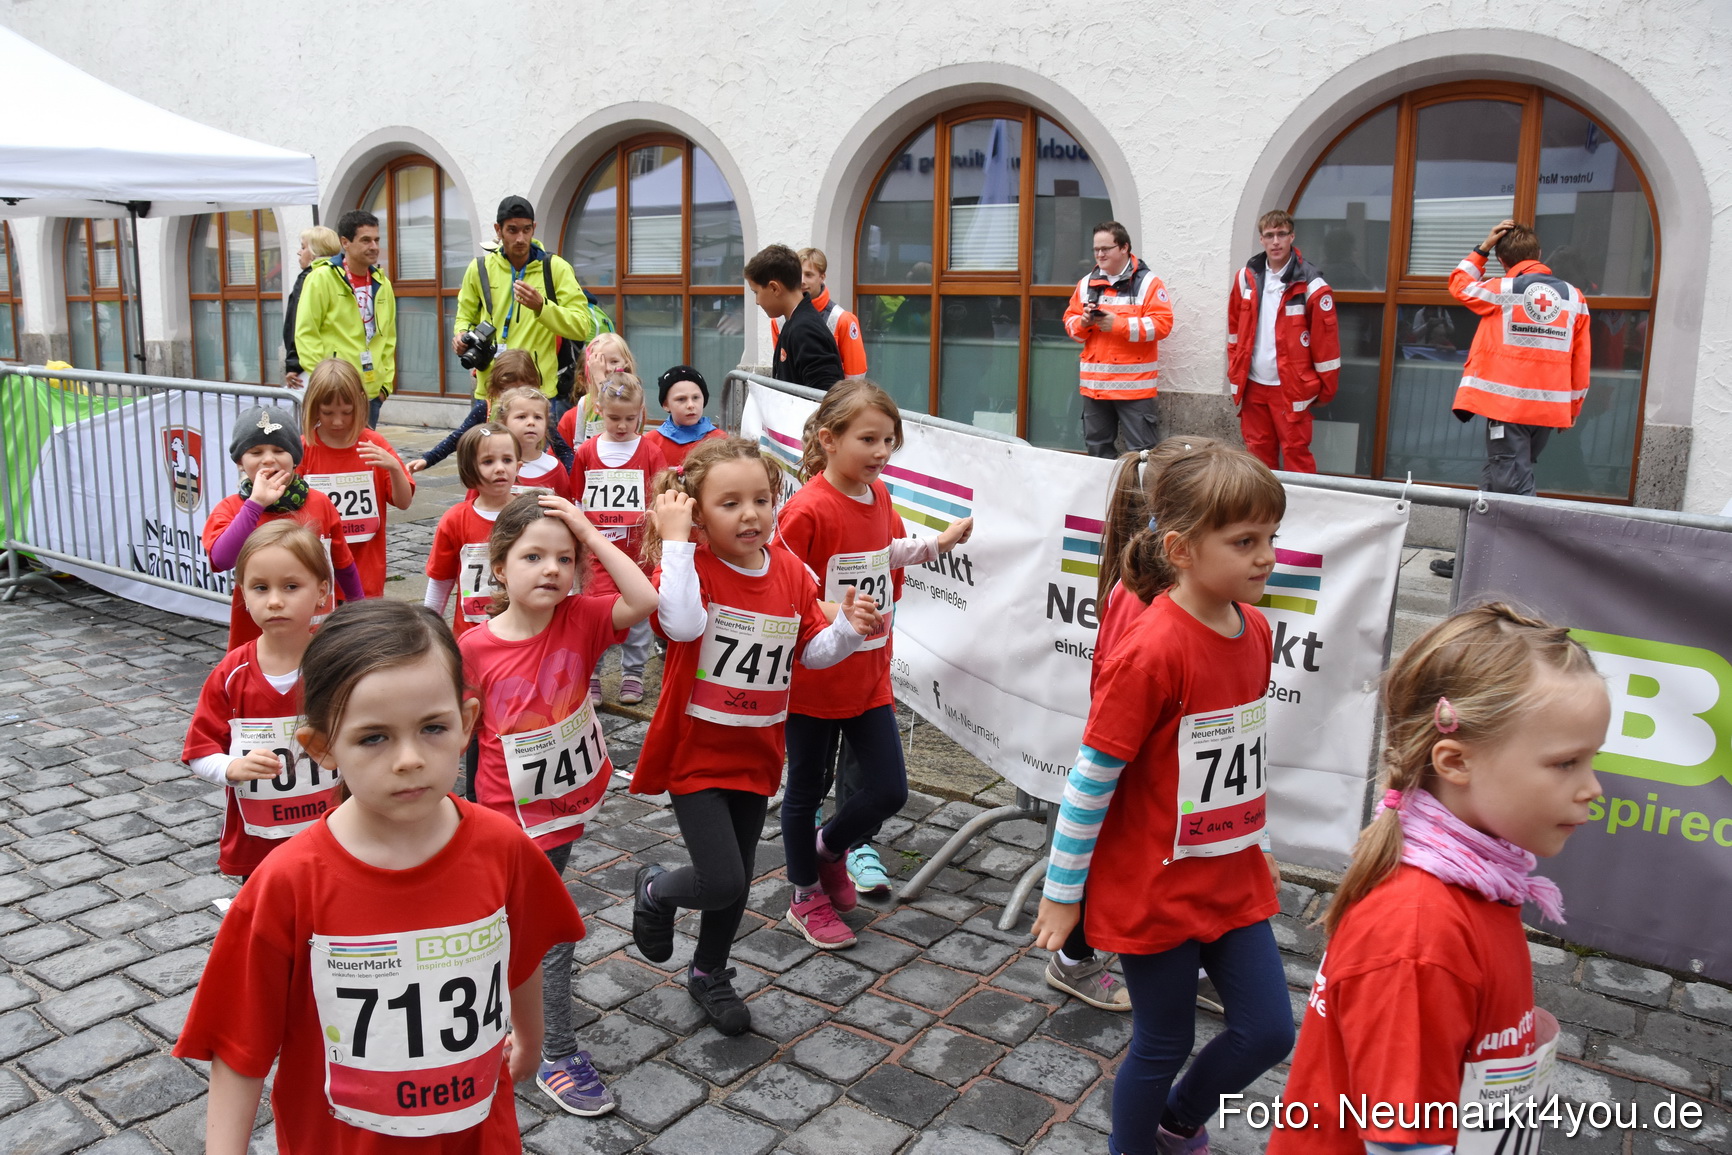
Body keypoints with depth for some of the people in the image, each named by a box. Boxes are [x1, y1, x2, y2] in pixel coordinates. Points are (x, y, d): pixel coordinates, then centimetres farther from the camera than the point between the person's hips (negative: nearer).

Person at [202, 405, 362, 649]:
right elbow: (221, 559, -28)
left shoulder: (320, 503, -1)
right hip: (256, 639, -2)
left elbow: (344, 564, 11)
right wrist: (256, 503, -28)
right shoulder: (231, 509, -7)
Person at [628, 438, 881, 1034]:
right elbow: (684, 625, -39)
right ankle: (655, 890, 26)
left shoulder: (791, 573, -1)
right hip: (695, 753, -5)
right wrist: (674, 540, -34)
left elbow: (812, 651, 7)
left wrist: (849, 629, -13)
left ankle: (709, 973, 45)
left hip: (757, 753, 6)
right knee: (722, 884, -9)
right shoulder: (691, 566, -17)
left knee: (737, 881, 19)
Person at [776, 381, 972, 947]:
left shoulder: (879, 495, 2)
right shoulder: (807, 509, -21)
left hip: (870, 675, 6)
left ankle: (828, 849, 36)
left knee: (890, 789, 7)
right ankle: (806, 897, 33)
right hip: (814, 679, -6)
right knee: (806, 789, 13)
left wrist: (940, 543, 9)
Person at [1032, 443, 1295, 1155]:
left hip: (1234, 880, 7)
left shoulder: (1254, 630, -1)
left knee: (1268, 1032, 12)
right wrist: (1062, 894, -11)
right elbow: (1091, 778, -18)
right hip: (1154, 890, -7)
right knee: (1164, 1044, 11)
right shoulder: (1151, 651, -25)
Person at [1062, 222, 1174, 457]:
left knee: (1142, 450, -2)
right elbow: (1070, 322, 14)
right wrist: (1083, 322, -10)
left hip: (1134, 384, -5)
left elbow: (1162, 324, -13)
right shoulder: (1086, 284, 12)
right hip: (1094, 383, 6)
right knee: (1097, 446, 14)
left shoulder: (1148, 283, -4)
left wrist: (1118, 324, -19)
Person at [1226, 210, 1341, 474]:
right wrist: (1235, 373, 12)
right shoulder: (1246, 277, 4)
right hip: (1253, 385, 4)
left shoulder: (1310, 285, -9)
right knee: (1258, 452, 12)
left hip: (1292, 388, -4)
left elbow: (1326, 340, -7)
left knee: (1295, 452, 0)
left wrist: (1325, 389, -6)